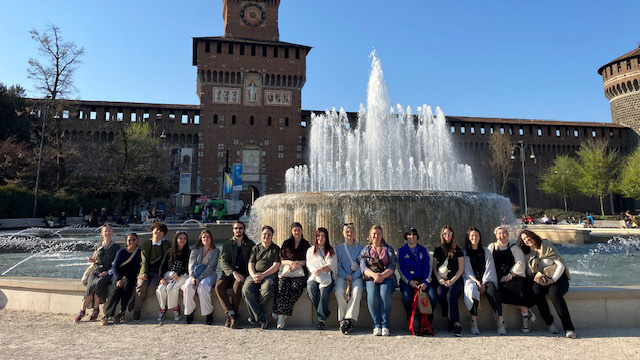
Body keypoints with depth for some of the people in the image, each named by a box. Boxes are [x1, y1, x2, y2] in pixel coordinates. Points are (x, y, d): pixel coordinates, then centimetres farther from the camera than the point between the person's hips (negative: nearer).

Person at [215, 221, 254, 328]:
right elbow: (223, 262, 0)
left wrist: (248, 274, -11)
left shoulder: (250, 244, 11)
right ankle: (231, 313, -24)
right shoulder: (227, 244, 12)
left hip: (243, 274, -2)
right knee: (219, 286, -27)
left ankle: (231, 315, -20)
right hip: (229, 273, 2)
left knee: (237, 285, -33)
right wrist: (234, 273, -16)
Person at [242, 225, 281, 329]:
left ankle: (254, 316, -11)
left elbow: (276, 266, 0)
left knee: (267, 291, -35)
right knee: (246, 289, -29)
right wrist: (253, 276, -9)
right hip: (255, 275, 3)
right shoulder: (256, 248, 21)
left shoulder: (276, 249, 11)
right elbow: (250, 264, 12)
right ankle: (261, 318, -23)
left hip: (270, 275, -3)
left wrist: (263, 275, -12)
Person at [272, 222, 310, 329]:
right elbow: (281, 260, 14)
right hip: (287, 271, 1)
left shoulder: (306, 244, 17)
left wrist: (299, 263, -6)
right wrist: (290, 262, -5)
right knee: (282, 284, -32)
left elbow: (308, 261, 11)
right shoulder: (286, 243, 19)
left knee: (296, 287, -32)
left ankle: (282, 314, -31)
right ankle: (281, 314, -32)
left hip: (300, 272, -1)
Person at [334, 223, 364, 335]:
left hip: (356, 276, -1)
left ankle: (349, 319, -32)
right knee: (339, 292, -30)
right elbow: (338, 265, 8)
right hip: (342, 276, 1)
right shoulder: (339, 248, 17)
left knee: (357, 291, -32)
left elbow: (362, 265, 5)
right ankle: (342, 320, -24)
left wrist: (352, 277, -10)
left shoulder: (360, 248, 14)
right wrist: (345, 275, -10)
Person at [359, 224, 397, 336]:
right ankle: (376, 326, -23)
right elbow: (363, 267, 4)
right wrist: (374, 275, -16)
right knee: (372, 295, -30)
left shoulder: (388, 249, 16)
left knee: (385, 294, -31)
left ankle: (385, 326, -24)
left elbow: (392, 266, 4)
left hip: (387, 278, 0)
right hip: (370, 278, 1)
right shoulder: (365, 250, 17)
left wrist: (382, 276, -14)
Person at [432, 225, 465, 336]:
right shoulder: (437, 250, 17)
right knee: (440, 294, -29)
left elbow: (461, 268, 5)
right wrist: (439, 279, -3)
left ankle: (456, 323, -26)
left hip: (455, 279, -2)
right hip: (441, 280, 2)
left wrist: (452, 280, -9)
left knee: (451, 295, -31)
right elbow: (434, 267, 15)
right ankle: (452, 322, -18)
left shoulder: (457, 250, 11)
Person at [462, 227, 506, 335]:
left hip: (486, 280, 1)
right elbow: (467, 271, 5)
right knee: (473, 289, -35)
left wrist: (484, 282, -11)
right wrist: (477, 282, -12)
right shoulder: (465, 253, 13)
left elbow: (489, 268, 6)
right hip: (472, 280, -1)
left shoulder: (486, 251, 17)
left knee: (491, 289, -33)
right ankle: (474, 323, -32)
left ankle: (501, 322, -34)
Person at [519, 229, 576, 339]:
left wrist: (553, 280, -17)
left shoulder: (547, 246, 1)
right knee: (536, 291, -30)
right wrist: (536, 274, -16)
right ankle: (549, 323, -17)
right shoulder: (528, 254, 14)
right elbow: (529, 271, 7)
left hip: (558, 277, -3)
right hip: (542, 279, 3)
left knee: (554, 293, -34)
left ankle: (569, 328, -30)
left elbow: (561, 265, -5)